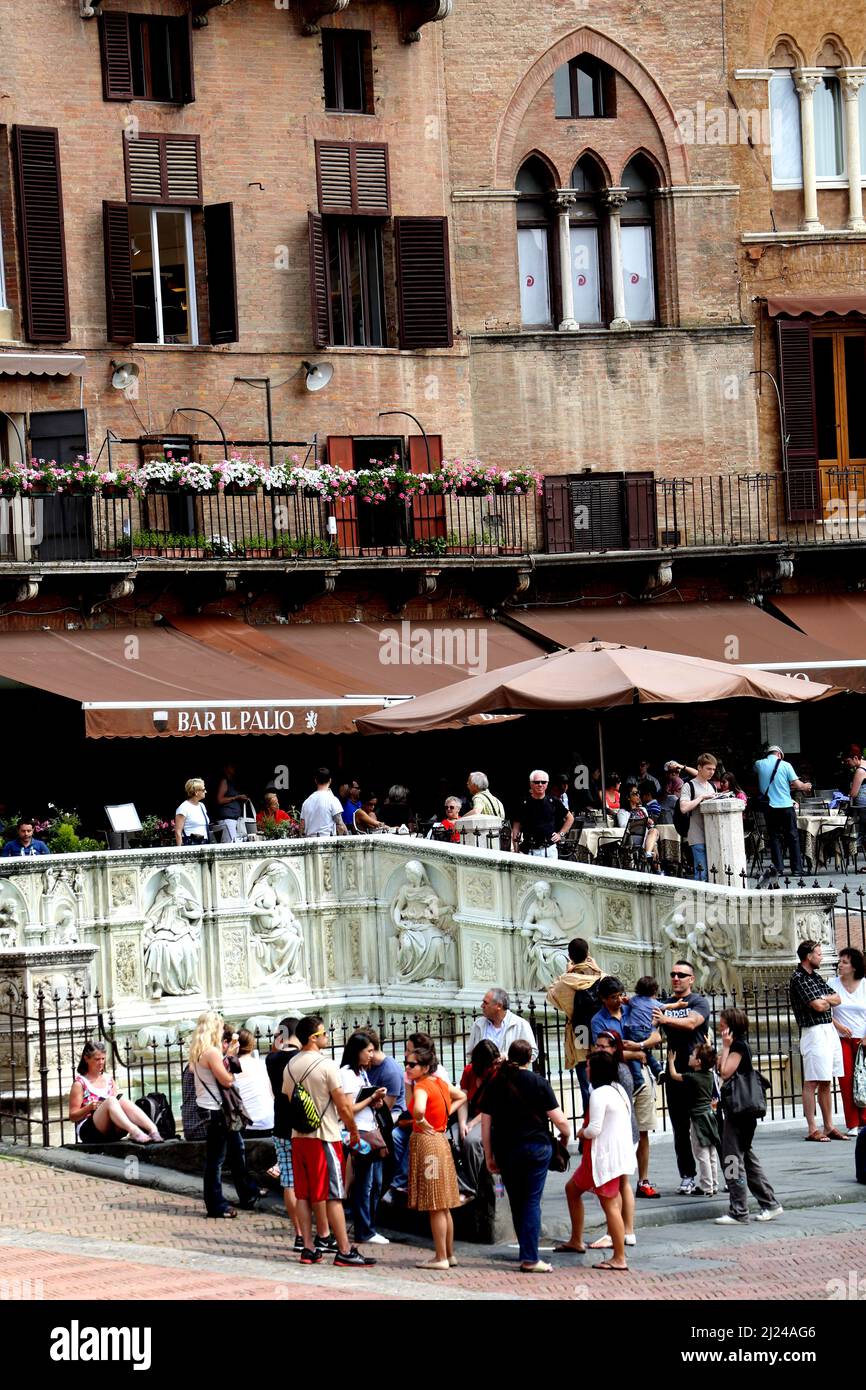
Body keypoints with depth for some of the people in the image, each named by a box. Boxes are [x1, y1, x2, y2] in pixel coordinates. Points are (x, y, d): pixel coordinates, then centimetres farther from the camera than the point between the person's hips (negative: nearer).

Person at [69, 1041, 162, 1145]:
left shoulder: (109, 1080, 20)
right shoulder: (80, 1084, 6)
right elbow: (73, 1117, 2)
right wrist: (89, 1107, -15)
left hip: (112, 1131, 4)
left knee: (122, 1100, -25)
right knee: (110, 1100, -31)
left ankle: (153, 1130, -48)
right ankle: (135, 1132, -57)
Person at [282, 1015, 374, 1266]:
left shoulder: (290, 1066, 7)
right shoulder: (326, 1065, -14)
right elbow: (343, 1106, -12)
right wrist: (354, 1131, 1)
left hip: (298, 1136, 7)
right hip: (325, 1137, -6)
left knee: (303, 1195, 9)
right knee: (333, 1196, -4)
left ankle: (308, 1248, 10)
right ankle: (344, 1251, -3)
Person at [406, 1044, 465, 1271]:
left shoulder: (422, 1087, -16)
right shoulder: (441, 1083, 9)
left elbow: (419, 1109, -37)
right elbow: (461, 1097, 27)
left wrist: (421, 1122, -16)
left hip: (426, 1141, -9)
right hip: (441, 1140, 9)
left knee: (435, 1207, -4)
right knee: (443, 1206, 15)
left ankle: (440, 1258, -2)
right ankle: (449, 1254, 22)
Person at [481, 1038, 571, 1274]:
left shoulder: (494, 1084, 5)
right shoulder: (538, 1083, -5)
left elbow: (486, 1124, 7)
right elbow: (559, 1119, -6)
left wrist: (489, 1157, 14)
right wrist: (566, 1136, 15)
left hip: (505, 1149, 3)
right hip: (535, 1146, -3)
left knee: (516, 1203, 12)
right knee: (532, 1201, -2)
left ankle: (527, 1253, 18)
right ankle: (530, 1258, -9)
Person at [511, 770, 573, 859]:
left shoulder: (553, 802, 6)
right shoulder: (524, 804, 2)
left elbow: (570, 818, 19)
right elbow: (516, 828, 4)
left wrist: (561, 834, 9)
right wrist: (515, 852, -2)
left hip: (550, 851, 1)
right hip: (530, 851, -1)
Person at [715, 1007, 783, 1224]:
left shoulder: (738, 1046, -14)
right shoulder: (740, 1046, 15)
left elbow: (725, 1072, -22)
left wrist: (725, 1047, -14)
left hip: (737, 1112, -10)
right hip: (741, 1112, 10)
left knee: (732, 1159, -7)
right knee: (746, 1158, 15)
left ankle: (738, 1212, -7)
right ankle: (770, 1204, 19)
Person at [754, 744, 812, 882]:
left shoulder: (759, 764, 4)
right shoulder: (785, 765, -4)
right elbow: (797, 784, -7)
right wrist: (805, 786, 16)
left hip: (769, 807, 2)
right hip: (786, 806, -2)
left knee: (775, 837, 8)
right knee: (793, 837, 6)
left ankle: (779, 868, 1)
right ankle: (797, 869, 6)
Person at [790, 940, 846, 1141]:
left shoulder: (816, 978, 17)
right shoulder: (799, 978, -10)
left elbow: (837, 999, 12)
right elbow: (819, 1006, -17)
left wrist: (823, 1000, -6)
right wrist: (828, 1000, 4)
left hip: (829, 1031, 9)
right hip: (814, 1032, -9)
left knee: (826, 1083, 11)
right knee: (812, 1083, -7)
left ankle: (829, 1127, 14)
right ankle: (812, 1130, -7)